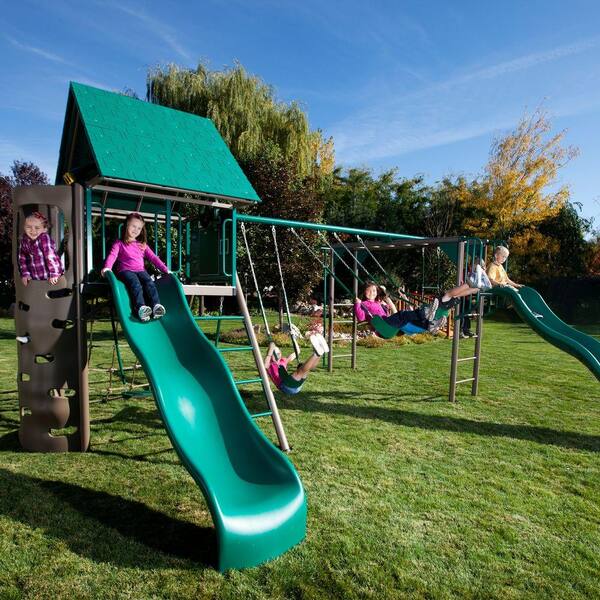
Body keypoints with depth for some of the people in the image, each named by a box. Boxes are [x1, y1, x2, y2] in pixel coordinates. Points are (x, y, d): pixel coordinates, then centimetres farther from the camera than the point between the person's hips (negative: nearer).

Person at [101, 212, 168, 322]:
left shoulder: (142, 245, 26)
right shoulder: (119, 243, 14)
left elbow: (153, 258, 20)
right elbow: (112, 255, -3)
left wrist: (165, 269, 8)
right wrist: (107, 267, -24)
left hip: (140, 270, 3)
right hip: (126, 270, -3)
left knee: (149, 282, -29)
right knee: (135, 283, -34)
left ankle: (156, 305, -44)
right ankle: (140, 307, -52)